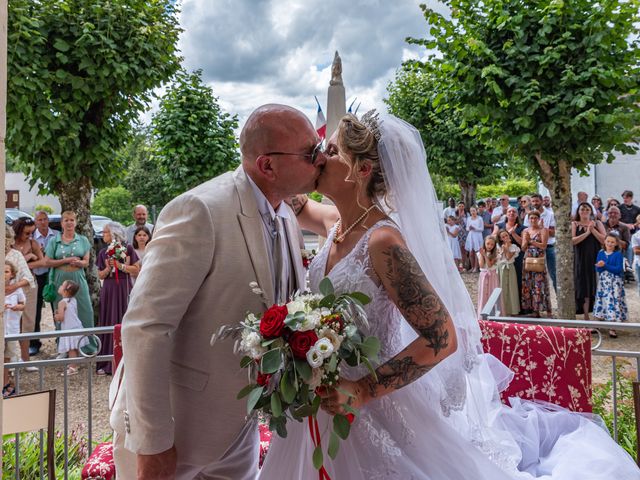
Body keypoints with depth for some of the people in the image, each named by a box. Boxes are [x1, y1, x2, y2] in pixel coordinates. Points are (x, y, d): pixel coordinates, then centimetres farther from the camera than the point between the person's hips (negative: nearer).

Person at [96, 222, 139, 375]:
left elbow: (136, 269, -3)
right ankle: (106, 362, 10)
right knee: (108, 324, 3)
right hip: (108, 290, 4)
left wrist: (120, 265, -11)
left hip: (124, 289, -3)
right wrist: (108, 268, -8)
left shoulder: (128, 248, -1)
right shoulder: (103, 252, 11)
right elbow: (100, 275, 11)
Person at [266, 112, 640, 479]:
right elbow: (299, 207, 21)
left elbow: (440, 338, -26)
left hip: (375, 408, -7)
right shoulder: (336, 223, -4)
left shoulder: (382, 241, -26)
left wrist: (362, 391, -27)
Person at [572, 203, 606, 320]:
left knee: (595, 286, -1)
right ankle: (586, 315, 6)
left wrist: (593, 230, -11)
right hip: (580, 260, -1)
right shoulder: (574, 224, 5)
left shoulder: (597, 223, 9)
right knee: (583, 288, 0)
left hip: (595, 259, 1)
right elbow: (572, 240, -10)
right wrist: (587, 232, -15)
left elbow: (604, 240, -3)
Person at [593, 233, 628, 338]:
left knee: (613, 302, -5)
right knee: (602, 301, 10)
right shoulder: (601, 253, 6)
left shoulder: (618, 254, -5)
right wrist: (599, 266, -20)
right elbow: (597, 268, 2)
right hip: (603, 282, 4)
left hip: (614, 283, -4)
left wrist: (605, 265, -18)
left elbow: (619, 269, -13)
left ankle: (612, 328, 0)